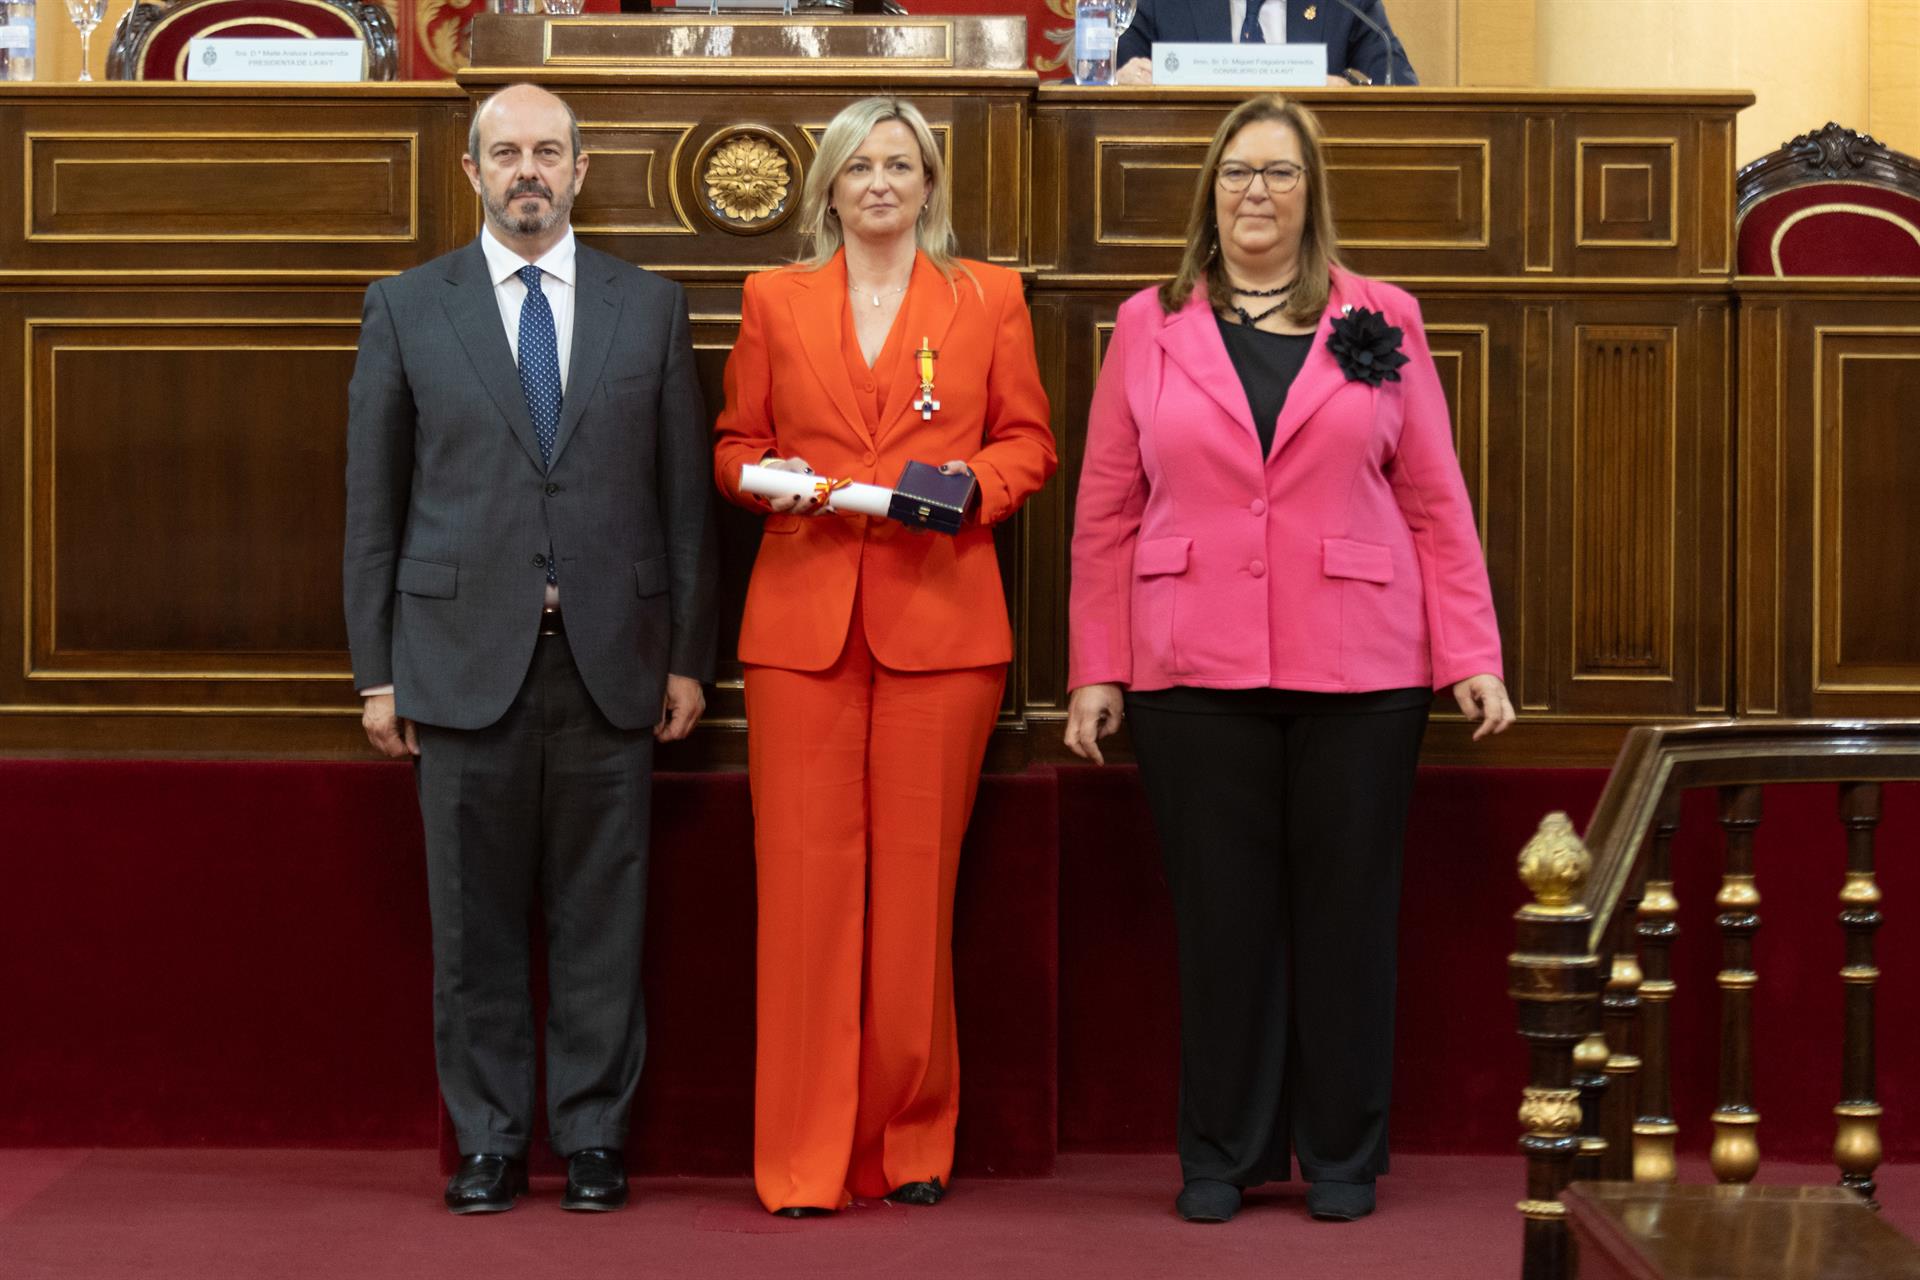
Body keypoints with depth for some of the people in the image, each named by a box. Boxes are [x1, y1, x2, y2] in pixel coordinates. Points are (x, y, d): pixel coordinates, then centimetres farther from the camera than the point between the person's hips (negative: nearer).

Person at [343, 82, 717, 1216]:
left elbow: (685, 496, 7)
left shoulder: (651, 307, 7)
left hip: (612, 660, 0)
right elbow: (375, 503, 5)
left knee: (602, 913, 4)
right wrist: (377, 671, 1)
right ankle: (490, 1141, 15)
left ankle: (594, 1135, 15)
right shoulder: (407, 308, 6)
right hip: (465, 657, 0)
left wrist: (687, 656, 3)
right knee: (477, 917, 5)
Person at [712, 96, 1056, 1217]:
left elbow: (1028, 442, 11)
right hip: (804, 619, 1)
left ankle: (910, 1143, 13)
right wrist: (773, 481, -5)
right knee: (806, 875, -4)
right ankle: (803, 1161, 2)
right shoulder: (774, 299, 13)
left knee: (918, 876, 0)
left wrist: (965, 487, -8)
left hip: (940, 620, 0)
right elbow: (735, 442, 17)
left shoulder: (989, 297, 11)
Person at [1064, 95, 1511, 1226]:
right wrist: (1096, 671, 1)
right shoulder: (1150, 327, 8)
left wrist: (1473, 656, -1)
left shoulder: (1381, 323, 7)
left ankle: (1343, 1156, 16)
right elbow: (1107, 512, 6)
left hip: (1358, 668, 0)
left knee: (1347, 911, 4)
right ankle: (1223, 1155, 16)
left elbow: (1437, 502, 5)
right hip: (1195, 671, 0)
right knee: (1220, 916, 4)